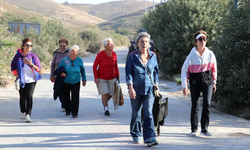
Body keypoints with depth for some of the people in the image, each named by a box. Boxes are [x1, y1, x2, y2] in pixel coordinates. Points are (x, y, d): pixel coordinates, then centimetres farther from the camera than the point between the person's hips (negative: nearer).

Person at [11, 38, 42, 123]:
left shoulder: (33, 56, 0)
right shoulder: (18, 55, 1)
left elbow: (38, 69, -1)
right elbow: (13, 67, 10)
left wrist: (31, 64, -18)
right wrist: (17, 76, -2)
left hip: (31, 80, -1)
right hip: (22, 81, 1)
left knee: (29, 96, -15)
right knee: (22, 97, 9)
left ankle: (28, 115, -18)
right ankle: (23, 112, 31)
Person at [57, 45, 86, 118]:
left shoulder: (79, 60, -5)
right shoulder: (65, 60, -10)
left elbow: (82, 70, 10)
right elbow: (59, 67, 5)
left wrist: (84, 79, 13)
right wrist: (61, 73, -15)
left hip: (76, 82, 0)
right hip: (66, 82, 0)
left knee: (75, 97, -12)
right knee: (66, 97, 7)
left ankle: (74, 113, -3)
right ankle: (68, 110, 30)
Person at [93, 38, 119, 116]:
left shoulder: (114, 54, -6)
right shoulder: (100, 54, -17)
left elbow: (116, 66, 5)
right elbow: (94, 66, -11)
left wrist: (117, 76, 5)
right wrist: (96, 77, -15)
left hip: (112, 78, 3)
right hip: (101, 78, -3)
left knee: (111, 94, 5)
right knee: (105, 93, -9)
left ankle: (105, 102, 36)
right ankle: (106, 109, 7)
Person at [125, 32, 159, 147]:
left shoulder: (153, 56, 5)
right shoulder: (132, 56, -3)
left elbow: (156, 71, 15)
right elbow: (128, 72, -6)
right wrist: (131, 88, -14)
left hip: (149, 89, 1)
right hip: (136, 90, -1)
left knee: (148, 113, -9)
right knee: (136, 113, 11)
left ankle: (150, 138, -12)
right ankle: (136, 135, 29)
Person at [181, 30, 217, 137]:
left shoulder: (210, 54, -3)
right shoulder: (192, 55, -9)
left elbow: (214, 68, 11)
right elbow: (184, 70, -3)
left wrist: (214, 82, 14)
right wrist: (184, 86, -6)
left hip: (207, 82, 1)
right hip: (195, 83, -1)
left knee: (207, 104, -11)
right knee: (195, 106, 6)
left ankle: (204, 129, -2)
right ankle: (194, 129, 19)